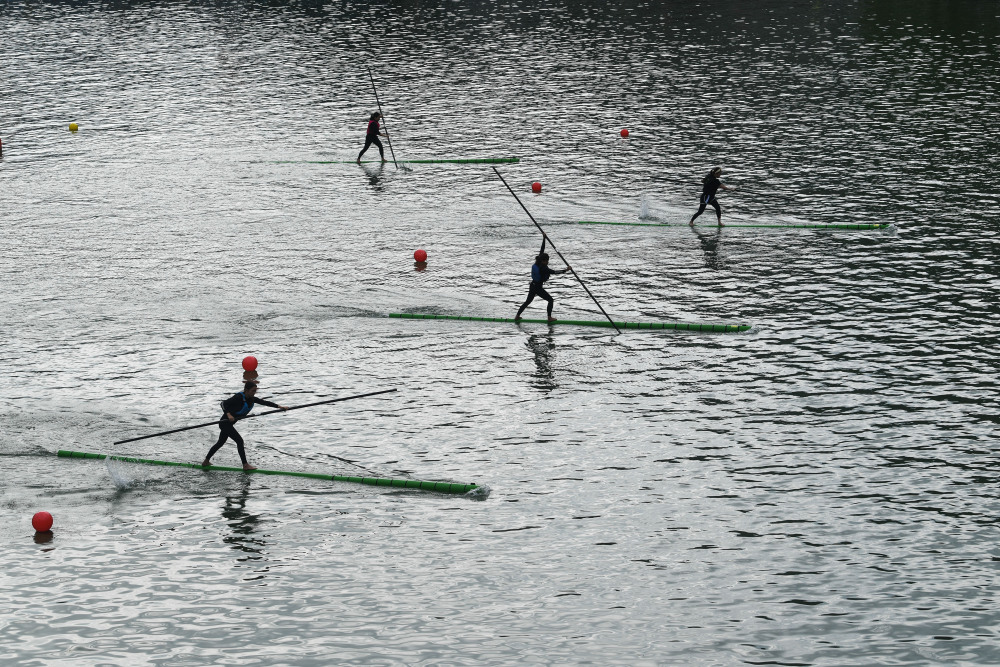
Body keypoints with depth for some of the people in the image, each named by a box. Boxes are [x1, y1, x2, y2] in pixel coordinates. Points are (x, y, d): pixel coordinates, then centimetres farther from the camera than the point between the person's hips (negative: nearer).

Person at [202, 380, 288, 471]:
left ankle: (206, 462, 33)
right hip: (225, 422, -10)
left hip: (229, 423, 10)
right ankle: (245, 465, -13)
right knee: (239, 441, -14)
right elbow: (224, 403, -22)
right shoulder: (239, 397, -22)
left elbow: (264, 402, -2)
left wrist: (279, 406, -11)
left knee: (221, 442, 20)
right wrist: (228, 414, -36)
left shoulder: (251, 399, 1)